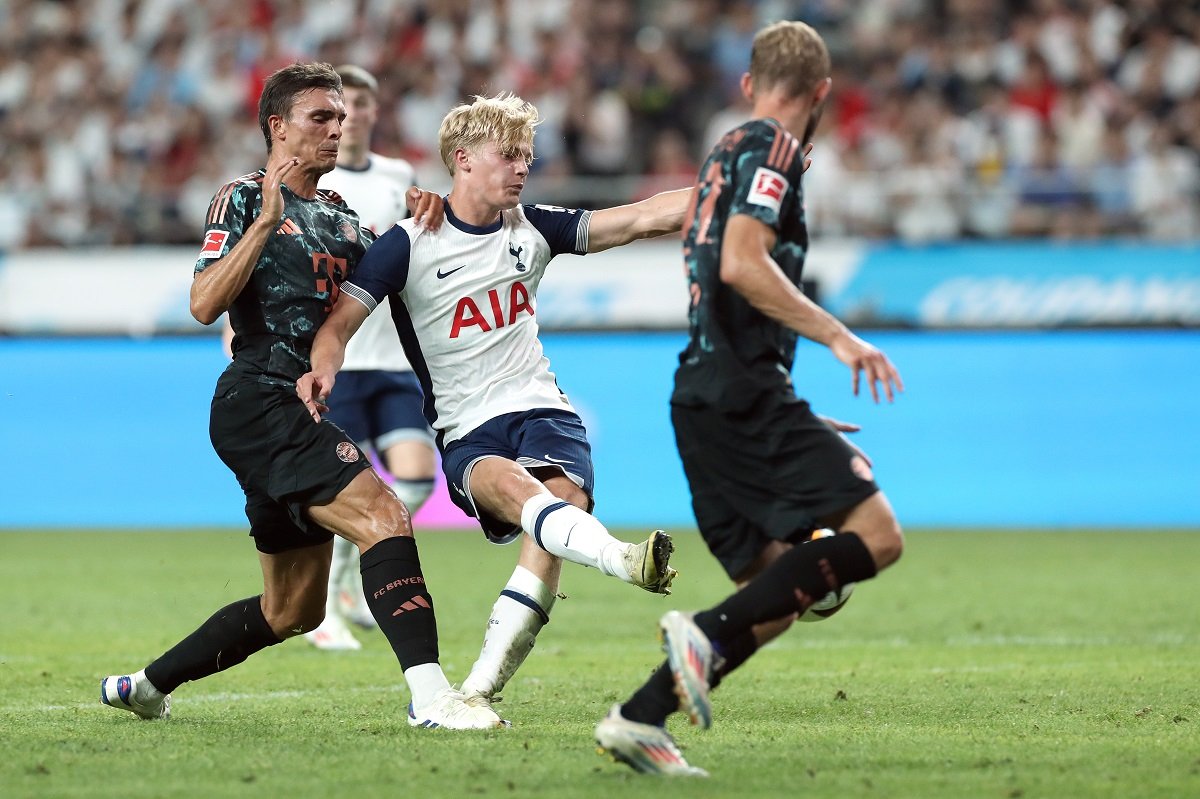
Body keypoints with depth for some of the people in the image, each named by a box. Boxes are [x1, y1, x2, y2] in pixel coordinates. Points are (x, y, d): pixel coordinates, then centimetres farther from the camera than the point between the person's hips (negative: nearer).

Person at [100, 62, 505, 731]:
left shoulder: (340, 217, 21)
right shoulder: (244, 200, -3)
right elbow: (205, 304, -14)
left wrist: (420, 223, -1)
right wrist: (266, 221, -22)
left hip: (304, 417, 9)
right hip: (259, 406, -9)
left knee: (292, 612, 14)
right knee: (385, 518, -27)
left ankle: (146, 685, 28)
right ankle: (431, 695, -36)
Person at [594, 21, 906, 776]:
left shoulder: (730, 150, 24)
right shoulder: (773, 148, -5)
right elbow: (742, 263, -19)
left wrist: (795, 419, 32)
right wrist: (838, 336, -19)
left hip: (707, 393, 10)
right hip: (744, 392, -10)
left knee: (777, 587, 7)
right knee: (876, 534, -15)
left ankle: (640, 717, 0)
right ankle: (709, 633, -21)